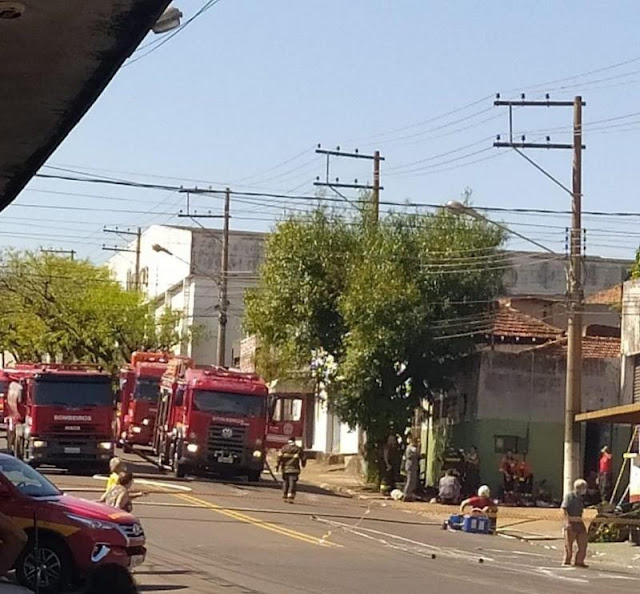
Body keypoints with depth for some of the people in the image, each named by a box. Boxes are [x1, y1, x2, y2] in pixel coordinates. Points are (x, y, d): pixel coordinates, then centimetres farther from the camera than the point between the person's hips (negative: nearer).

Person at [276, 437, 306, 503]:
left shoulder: (284, 448, 7)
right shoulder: (299, 449, 7)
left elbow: (279, 457, -5)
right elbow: (303, 458, 14)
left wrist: (278, 465, -6)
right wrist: (303, 465, 33)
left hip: (285, 468, 2)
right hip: (294, 469, -2)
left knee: (285, 483, 15)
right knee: (292, 483, -7)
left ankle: (284, 498, 21)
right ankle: (290, 498, -20)